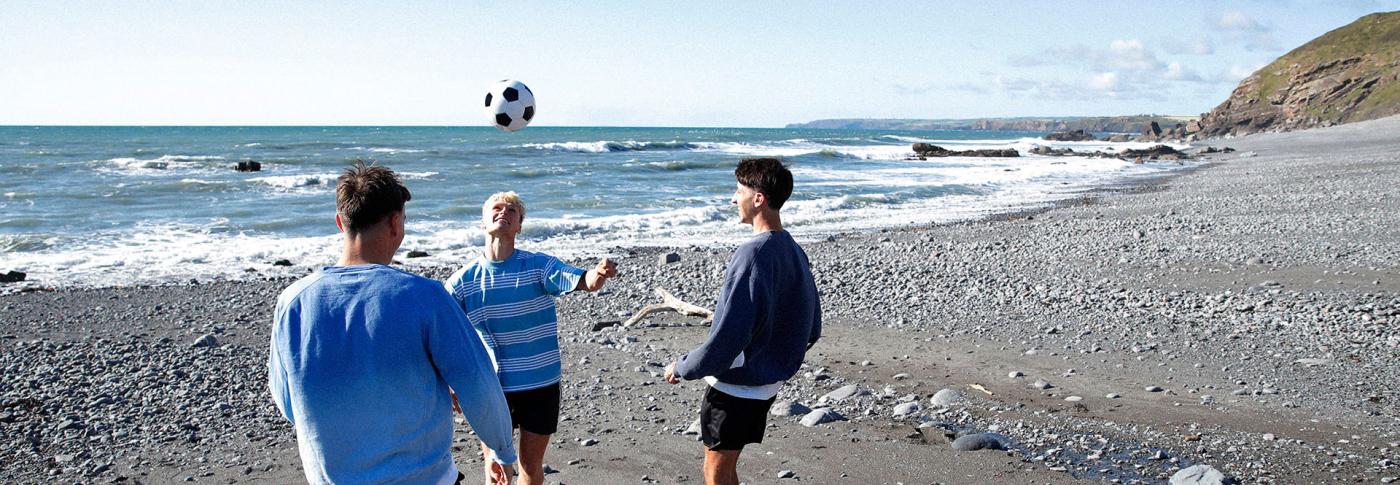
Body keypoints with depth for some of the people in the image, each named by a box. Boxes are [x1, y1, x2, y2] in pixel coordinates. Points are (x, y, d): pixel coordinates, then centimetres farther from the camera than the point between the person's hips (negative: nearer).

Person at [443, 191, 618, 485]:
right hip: (492, 386, 0)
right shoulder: (463, 280, -6)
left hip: (541, 384, 0)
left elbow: (584, 282, -23)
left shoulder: (538, 265, -8)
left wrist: (599, 273, -46)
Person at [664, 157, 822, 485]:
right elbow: (811, 330, 11)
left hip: (735, 384, -8)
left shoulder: (753, 254, -23)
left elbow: (729, 332, -26)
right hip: (767, 384, 9)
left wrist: (683, 368, -12)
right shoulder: (795, 252, 4)